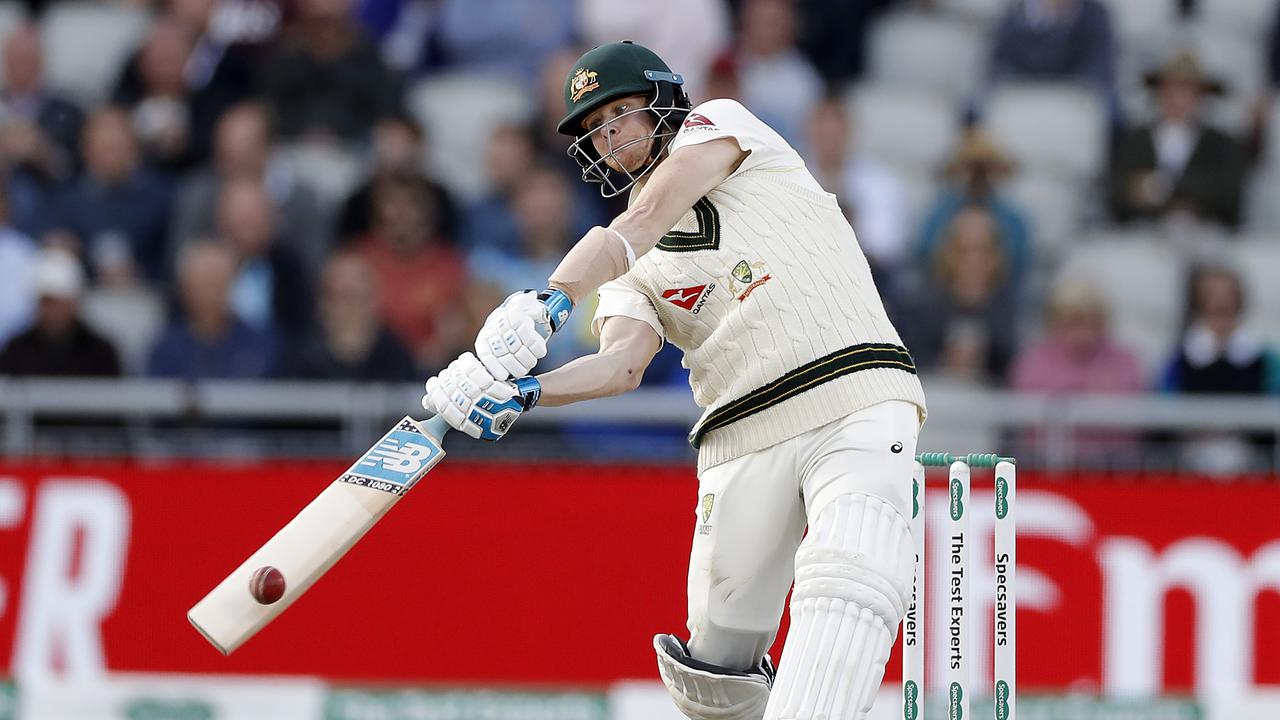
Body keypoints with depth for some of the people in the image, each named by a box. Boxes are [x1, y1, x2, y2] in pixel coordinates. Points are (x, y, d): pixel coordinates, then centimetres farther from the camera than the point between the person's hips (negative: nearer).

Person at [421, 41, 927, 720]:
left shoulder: (719, 123, 12)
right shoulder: (628, 270, 21)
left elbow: (650, 217, -9)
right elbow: (624, 363, -1)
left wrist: (548, 302, -23)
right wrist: (523, 394, -22)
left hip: (854, 404, -6)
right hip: (742, 434, 6)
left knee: (843, 595, -28)